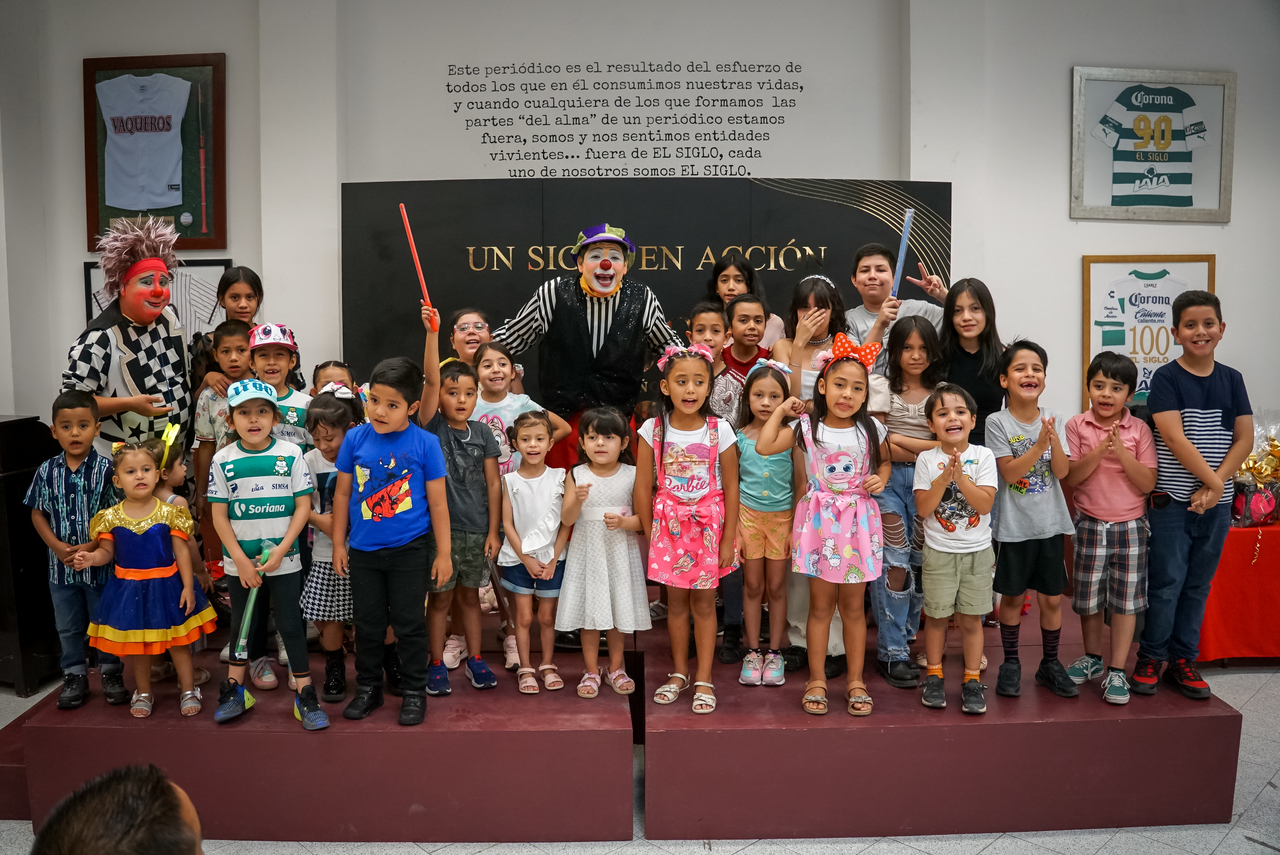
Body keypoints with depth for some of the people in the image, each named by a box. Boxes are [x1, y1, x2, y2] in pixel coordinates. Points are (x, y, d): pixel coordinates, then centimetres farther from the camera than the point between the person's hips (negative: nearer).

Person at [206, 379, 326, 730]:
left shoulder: (291, 454, -5)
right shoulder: (223, 460, -2)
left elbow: (303, 506, -5)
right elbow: (219, 515, -1)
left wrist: (281, 549, -14)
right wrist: (240, 560, -9)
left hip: (284, 559, -1)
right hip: (240, 562, 2)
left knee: (291, 625, 4)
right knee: (241, 625, 16)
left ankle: (305, 696, 13)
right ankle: (235, 691, 31)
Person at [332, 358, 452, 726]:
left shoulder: (425, 444, -11)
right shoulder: (355, 438, -4)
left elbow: (438, 502, -5)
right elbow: (342, 493, 6)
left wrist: (443, 553, -3)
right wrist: (338, 543, 8)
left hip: (409, 551, -3)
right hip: (363, 551, 3)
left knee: (409, 624, 8)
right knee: (367, 623, 15)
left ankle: (414, 692, 24)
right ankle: (368, 688, 33)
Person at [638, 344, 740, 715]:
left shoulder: (719, 431, -11)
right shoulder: (653, 430, -9)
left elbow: (731, 489, -6)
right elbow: (643, 487, -3)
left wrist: (728, 541, -5)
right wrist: (650, 534, -1)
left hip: (708, 523, -1)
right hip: (669, 522, 1)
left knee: (704, 602, 6)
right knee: (676, 601, 11)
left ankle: (704, 679, 19)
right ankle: (679, 672, 28)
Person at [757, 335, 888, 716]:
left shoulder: (871, 428, 1)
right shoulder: (807, 427, -5)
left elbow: (885, 460, 19)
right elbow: (763, 446, -14)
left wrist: (880, 479, -2)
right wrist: (781, 410, -5)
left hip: (858, 520, 1)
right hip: (820, 520, -1)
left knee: (853, 607, 10)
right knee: (820, 605, 7)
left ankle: (855, 681, 22)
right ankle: (817, 680, 20)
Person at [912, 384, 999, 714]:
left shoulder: (983, 456, -4)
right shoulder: (926, 459, -4)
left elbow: (985, 504, -13)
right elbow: (923, 508, -10)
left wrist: (961, 476, -22)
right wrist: (943, 478, -20)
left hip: (978, 552, 0)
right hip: (938, 552, 0)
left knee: (972, 619, 7)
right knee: (936, 616, 8)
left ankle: (972, 681, 20)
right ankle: (933, 676, 24)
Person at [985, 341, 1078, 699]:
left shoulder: (1054, 419, 1)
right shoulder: (998, 422, -8)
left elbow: (1062, 471, -6)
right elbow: (1009, 472, -14)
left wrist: (1054, 440, -21)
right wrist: (1039, 445, -25)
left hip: (1050, 524, 3)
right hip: (1013, 525, -3)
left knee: (1052, 599, 10)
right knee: (1012, 597, 8)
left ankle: (1050, 664, 26)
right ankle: (1011, 663, 24)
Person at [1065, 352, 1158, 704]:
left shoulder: (1139, 429, -4)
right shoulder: (1077, 425, -3)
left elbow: (1148, 483, -9)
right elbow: (1070, 477, -9)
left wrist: (1121, 452, -21)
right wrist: (1098, 452, -22)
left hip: (1129, 526, 0)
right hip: (1089, 525, 0)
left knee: (1125, 600, 4)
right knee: (1088, 597, 12)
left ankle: (1116, 671, 15)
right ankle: (1092, 659, 32)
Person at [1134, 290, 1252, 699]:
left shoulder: (1231, 379, 7)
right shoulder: (1166, 378, -5)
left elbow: (1244, 440, 3)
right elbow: (1175, 438, -13)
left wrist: (1214, 488, -9)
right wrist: (1214, 481, -13)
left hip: (1216, 502, 4)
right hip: (1172, 500, -4)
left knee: (1198, 584, 11)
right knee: (1166, 583, -1)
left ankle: (1183, 659, 23)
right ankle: (1150, 658, 14)